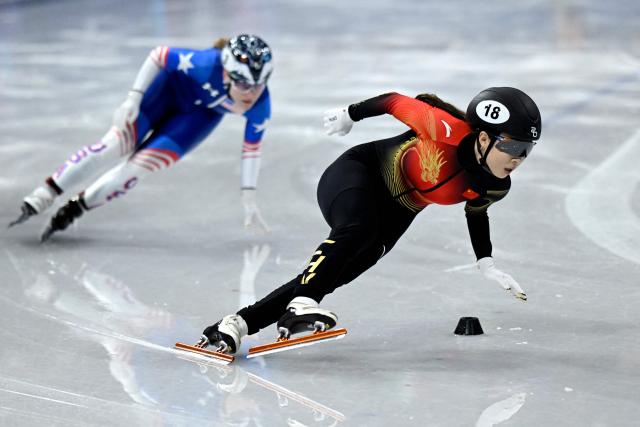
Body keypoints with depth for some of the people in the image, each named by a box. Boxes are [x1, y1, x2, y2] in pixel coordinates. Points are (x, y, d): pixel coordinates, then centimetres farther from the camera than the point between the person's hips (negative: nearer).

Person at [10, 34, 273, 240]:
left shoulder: (260, 106, -29)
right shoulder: (207, 64, -40)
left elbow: (251, 148, -12)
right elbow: (159, 55, -23)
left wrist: (249, 199, -7)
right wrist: (134, 98, -27)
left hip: (203, 113, 2)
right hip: (172, 86, -2)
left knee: (139, 166, -12)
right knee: (116, 143, -18)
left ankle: (74, 209, 3)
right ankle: (43, 196, -8)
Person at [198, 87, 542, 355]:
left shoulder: (495, 186, -11)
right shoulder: (451, 131, -31)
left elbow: (476, 210, 12)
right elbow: (397, 102, -17)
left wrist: (486, 264, 9)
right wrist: (350, 115, -5)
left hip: (394, 215, 6)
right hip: (358, 172, -6)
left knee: (329, 276, -7)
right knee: (357, 232, -38)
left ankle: (237, 323, -6)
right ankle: (299, 308, -47)